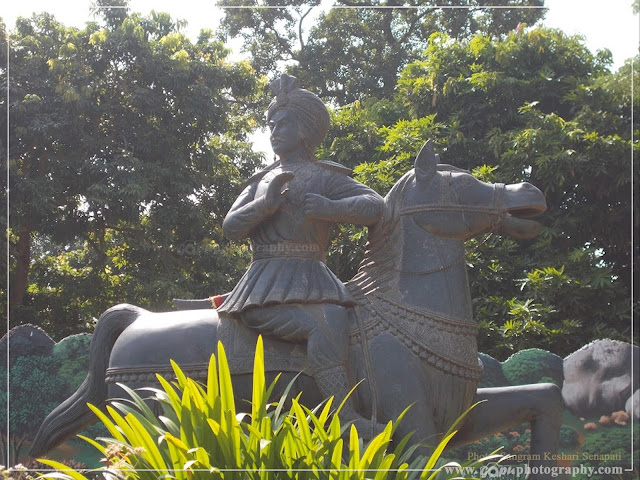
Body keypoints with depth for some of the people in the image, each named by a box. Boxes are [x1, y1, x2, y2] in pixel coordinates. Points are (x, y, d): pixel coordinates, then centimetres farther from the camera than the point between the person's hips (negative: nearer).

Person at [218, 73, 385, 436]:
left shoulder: (325, 177, 14)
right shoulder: (261, 182, 26)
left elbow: (375, 206, -1)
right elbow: (231, 227, 12)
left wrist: (330, 207, -19)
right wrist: (265, 204, -7)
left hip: (311, 278, 0)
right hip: (265, 284, 1)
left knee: (336, 320, -33)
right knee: (322, 329, -29)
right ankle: (347, 420, -36)